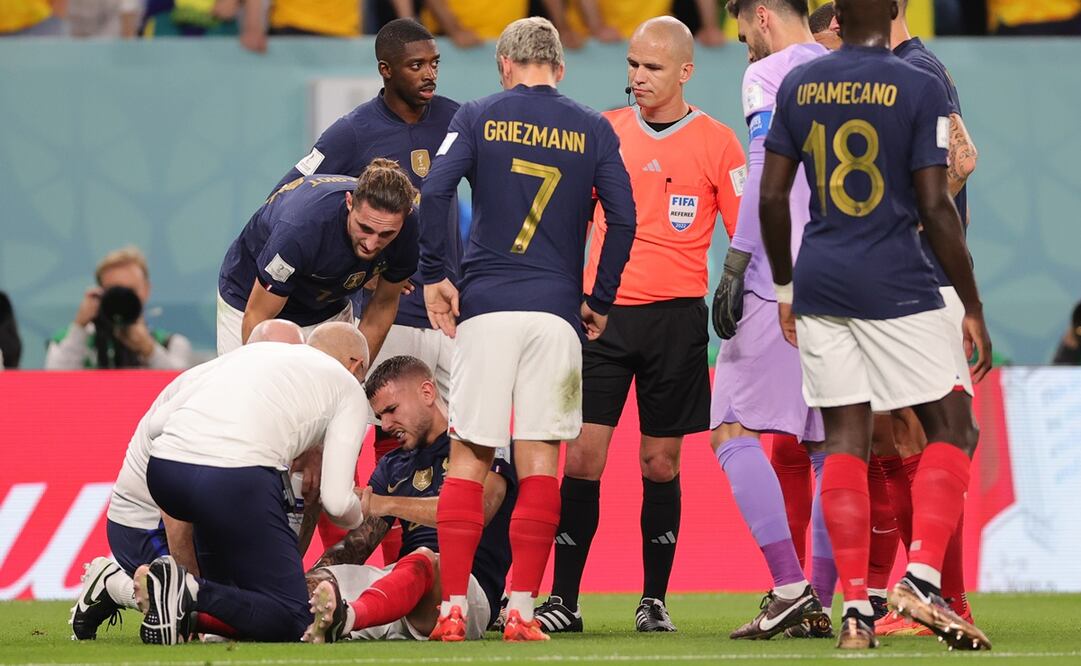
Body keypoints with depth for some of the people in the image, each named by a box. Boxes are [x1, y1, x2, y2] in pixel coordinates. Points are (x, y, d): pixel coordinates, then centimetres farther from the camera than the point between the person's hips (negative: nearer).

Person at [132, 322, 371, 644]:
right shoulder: (348, 385, 19)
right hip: (237, 481, -6)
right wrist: (358, 516, 31)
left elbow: (156, 424, 24)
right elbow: (335, 501, 9)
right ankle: (191, 593, -21)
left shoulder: (250, 351, 31)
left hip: (162, 470, 6)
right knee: (291, 620, 2)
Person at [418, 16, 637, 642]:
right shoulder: (593, 130, 8)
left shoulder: (478, 117, 5)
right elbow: (624, 219, 2)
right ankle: (522, 609, -5)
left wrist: (434, 277, 0)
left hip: (485, 307, 0)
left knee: (469, 458, 4)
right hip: (557, 310, 0)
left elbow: (435, 191, -8)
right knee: (540, 462, 1)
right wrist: (600, 301, 11)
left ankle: (454, 606, -2)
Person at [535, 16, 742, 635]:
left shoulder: (716, 143, 1)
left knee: (661, 463, 3)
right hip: (602, 311, 2)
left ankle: (655, 600, 11)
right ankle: (564, 600, -3)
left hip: (675, 317, -2)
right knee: (582, 456, -5)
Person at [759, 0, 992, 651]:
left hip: (819, 279, 5)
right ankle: (922, 578, -13)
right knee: (953, 427, 5)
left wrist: (785, 286, 21)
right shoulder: (919, 89, -8)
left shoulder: (798, 85, 6)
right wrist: (973, 309, -4)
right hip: (896, 283, -4)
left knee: (846, 438, 6)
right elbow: (935, 206, -10)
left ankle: (856, 609, 0)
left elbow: (772, 195, 8)